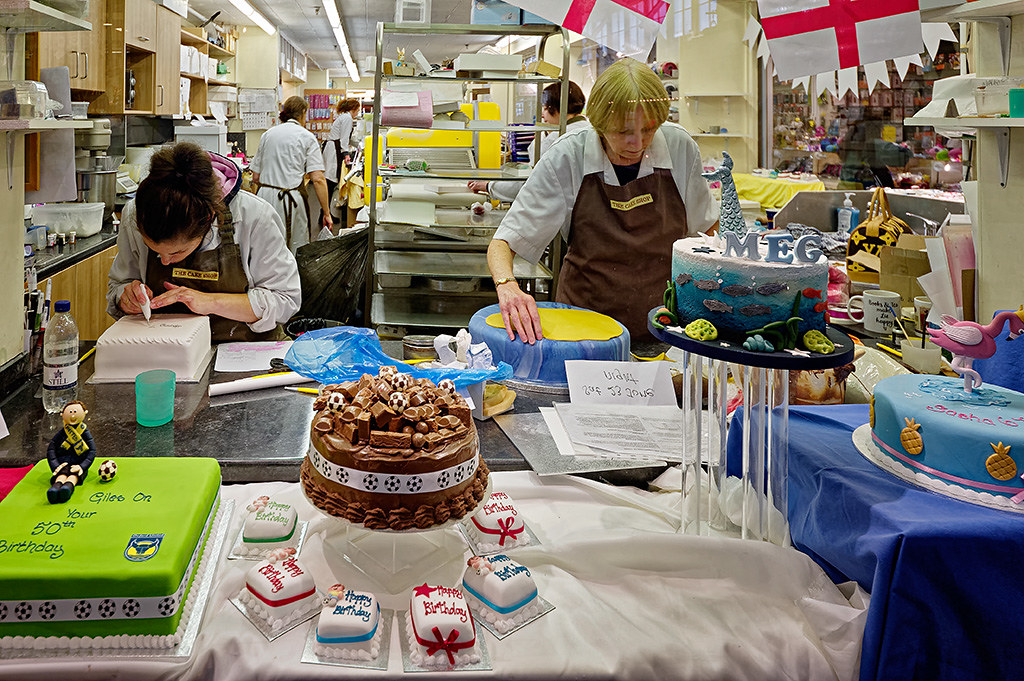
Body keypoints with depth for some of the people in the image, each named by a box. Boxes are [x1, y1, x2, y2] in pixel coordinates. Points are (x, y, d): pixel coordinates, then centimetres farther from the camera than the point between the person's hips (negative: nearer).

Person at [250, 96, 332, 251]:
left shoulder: (267, 134, 13)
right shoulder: (307, 137, 0)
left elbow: (255, 177, 14)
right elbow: (318, 179, -9)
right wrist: (326, 213, -5)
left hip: (264, 195, 5)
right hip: (291, 200, -5)